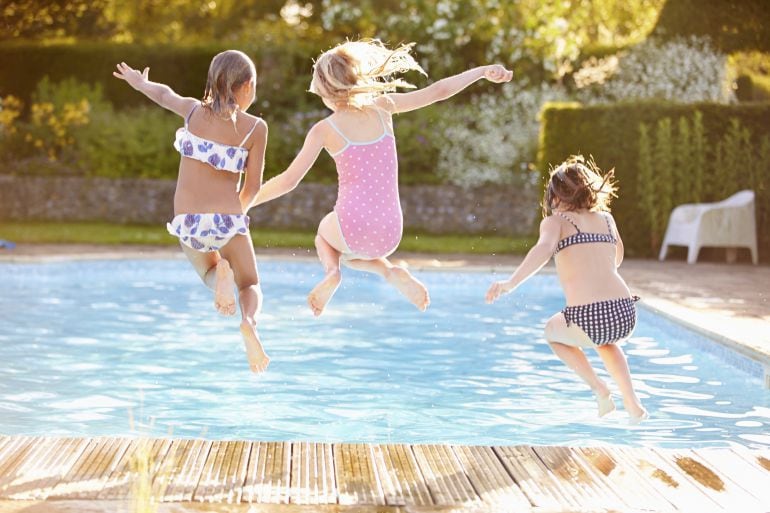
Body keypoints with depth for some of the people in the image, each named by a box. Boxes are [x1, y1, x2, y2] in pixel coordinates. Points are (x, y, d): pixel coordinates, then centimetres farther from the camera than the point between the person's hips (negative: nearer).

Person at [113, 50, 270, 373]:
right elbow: (253, 186, 2)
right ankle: (249, 322, -20)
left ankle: (219, 273, -11)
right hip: (227, 220, -2)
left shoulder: (194, 111, 5)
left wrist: (139, 82, 48)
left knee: (209, 273, 29)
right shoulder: (255, 128, 0)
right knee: (250, 286, 17)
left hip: (187, 223, 2)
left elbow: (164, 95, 27)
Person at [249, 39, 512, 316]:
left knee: (324, 235, 34)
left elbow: (288, 180, -4)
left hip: (353, 228, -3)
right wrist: (483, 71, 20)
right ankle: (392, 272, 5)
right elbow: (438, 91, 7)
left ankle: (331, 270, 0)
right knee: (348, 252, 36)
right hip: (390, 234, 3)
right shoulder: (382, 107, 3)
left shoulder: (324, 130, -4)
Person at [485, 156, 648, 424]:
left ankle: (600, 391, 16)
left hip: (588, 319, -5)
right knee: (605, 339, 41)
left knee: (553, 331, 32)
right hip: (625, 314, 5)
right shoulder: (606, 218, 20)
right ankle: (632, 403, 26)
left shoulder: (555, 221, 6)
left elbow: (544, 249, -16)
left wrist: (510, 284, -19)